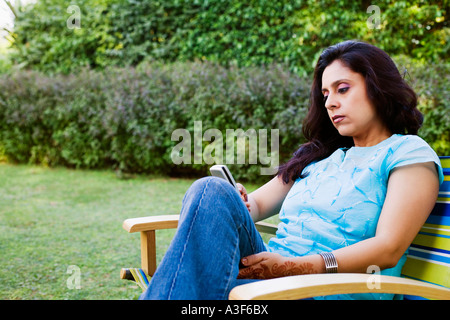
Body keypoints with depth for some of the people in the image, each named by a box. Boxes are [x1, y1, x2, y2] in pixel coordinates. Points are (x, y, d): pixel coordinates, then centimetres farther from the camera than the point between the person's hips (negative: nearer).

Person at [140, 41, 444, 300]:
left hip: (333, 290, -6)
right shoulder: (319, 155, 27)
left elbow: (389, 248, -8)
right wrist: (236, 210, -5)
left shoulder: (409, 152, 5)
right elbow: (259, 202, 22)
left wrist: (294, 266, -16)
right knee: (212, 191, -24)